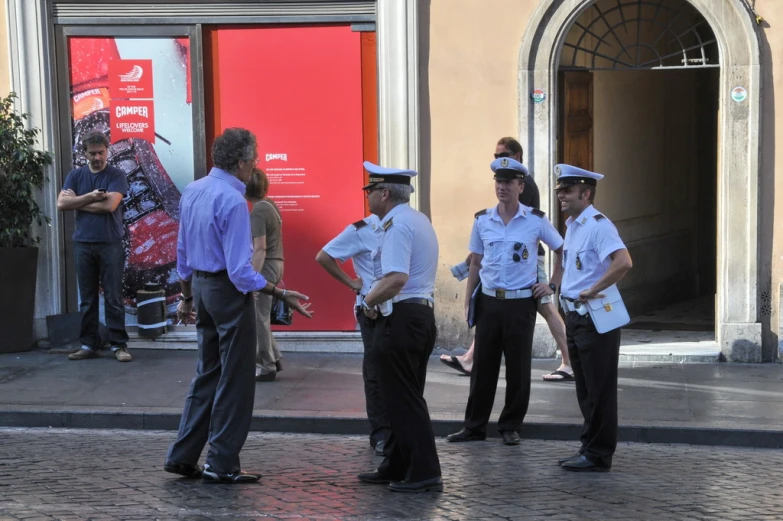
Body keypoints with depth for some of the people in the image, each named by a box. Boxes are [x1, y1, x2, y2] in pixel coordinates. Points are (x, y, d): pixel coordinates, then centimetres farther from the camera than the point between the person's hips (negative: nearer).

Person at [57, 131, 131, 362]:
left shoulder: (116, 175, 0)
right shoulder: (75, 175, 10)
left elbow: (110, 205, -14)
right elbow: (61, 203, -2)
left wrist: (77, 201, -4)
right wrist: (90, 197, -12)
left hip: (110, 243, -3)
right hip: (83, 243, 3)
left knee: (113, 297, -2)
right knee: (87, 298, 7)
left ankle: (119, 345, 2)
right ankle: (89, 344, 13)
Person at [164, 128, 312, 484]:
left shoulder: (192, 192, 5)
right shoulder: (233, 201, -21)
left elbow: (182, 251, 13)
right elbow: (240, 270, -24)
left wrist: (187, 296, 23)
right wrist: (283, 296, -21)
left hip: (200, 284, 8)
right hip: (229, 291, -8)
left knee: (207, 373, 18)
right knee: (235, 379, 3)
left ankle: (183, 456, 21)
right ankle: (222, 465, 8)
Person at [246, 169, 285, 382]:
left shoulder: (258, 212, -18)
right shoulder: (271, 205, 11)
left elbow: (260, 249, -23)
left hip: (265, 266, -9)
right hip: (275, 263, 9)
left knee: (258, 319, 0)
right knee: (260, 317, 18)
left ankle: (267, 367, 6)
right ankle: (273, 358, 23)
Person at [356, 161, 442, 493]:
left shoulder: (397, 225, -16)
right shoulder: (419, 220, 16)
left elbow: (396, 279, -28)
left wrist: (369, 301, -12)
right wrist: (376, 299, 13)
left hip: (400, 318, -10)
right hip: (423, 313, 10)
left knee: (402, 401, -4)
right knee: (406, 399, 15)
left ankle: (424, 474, -2)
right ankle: (397, 468, 24)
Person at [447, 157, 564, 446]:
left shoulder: (536, 220, -4)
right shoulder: (482, 220, 4)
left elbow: (562, 251, 8)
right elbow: (476, 263, 11)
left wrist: (552, 284, 2)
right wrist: (468, 301, 7)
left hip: (521, 303, -2)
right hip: (488, 302, 2)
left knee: (518, 368, 5)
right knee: (482, 366, 7)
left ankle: (511, 427, 17)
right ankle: (474, 426, 16)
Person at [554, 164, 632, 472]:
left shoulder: (598, 225, -16)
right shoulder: (572, 225, 14)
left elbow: (623, 262, -30)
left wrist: (592, 291, -24)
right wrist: (555, 285, 17)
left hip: (595, 317, -10)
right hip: (575, 317, 10)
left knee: (599, 390, -1)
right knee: (585, 389, 15)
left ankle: (598, 455, 6)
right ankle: (590, 448, 24)